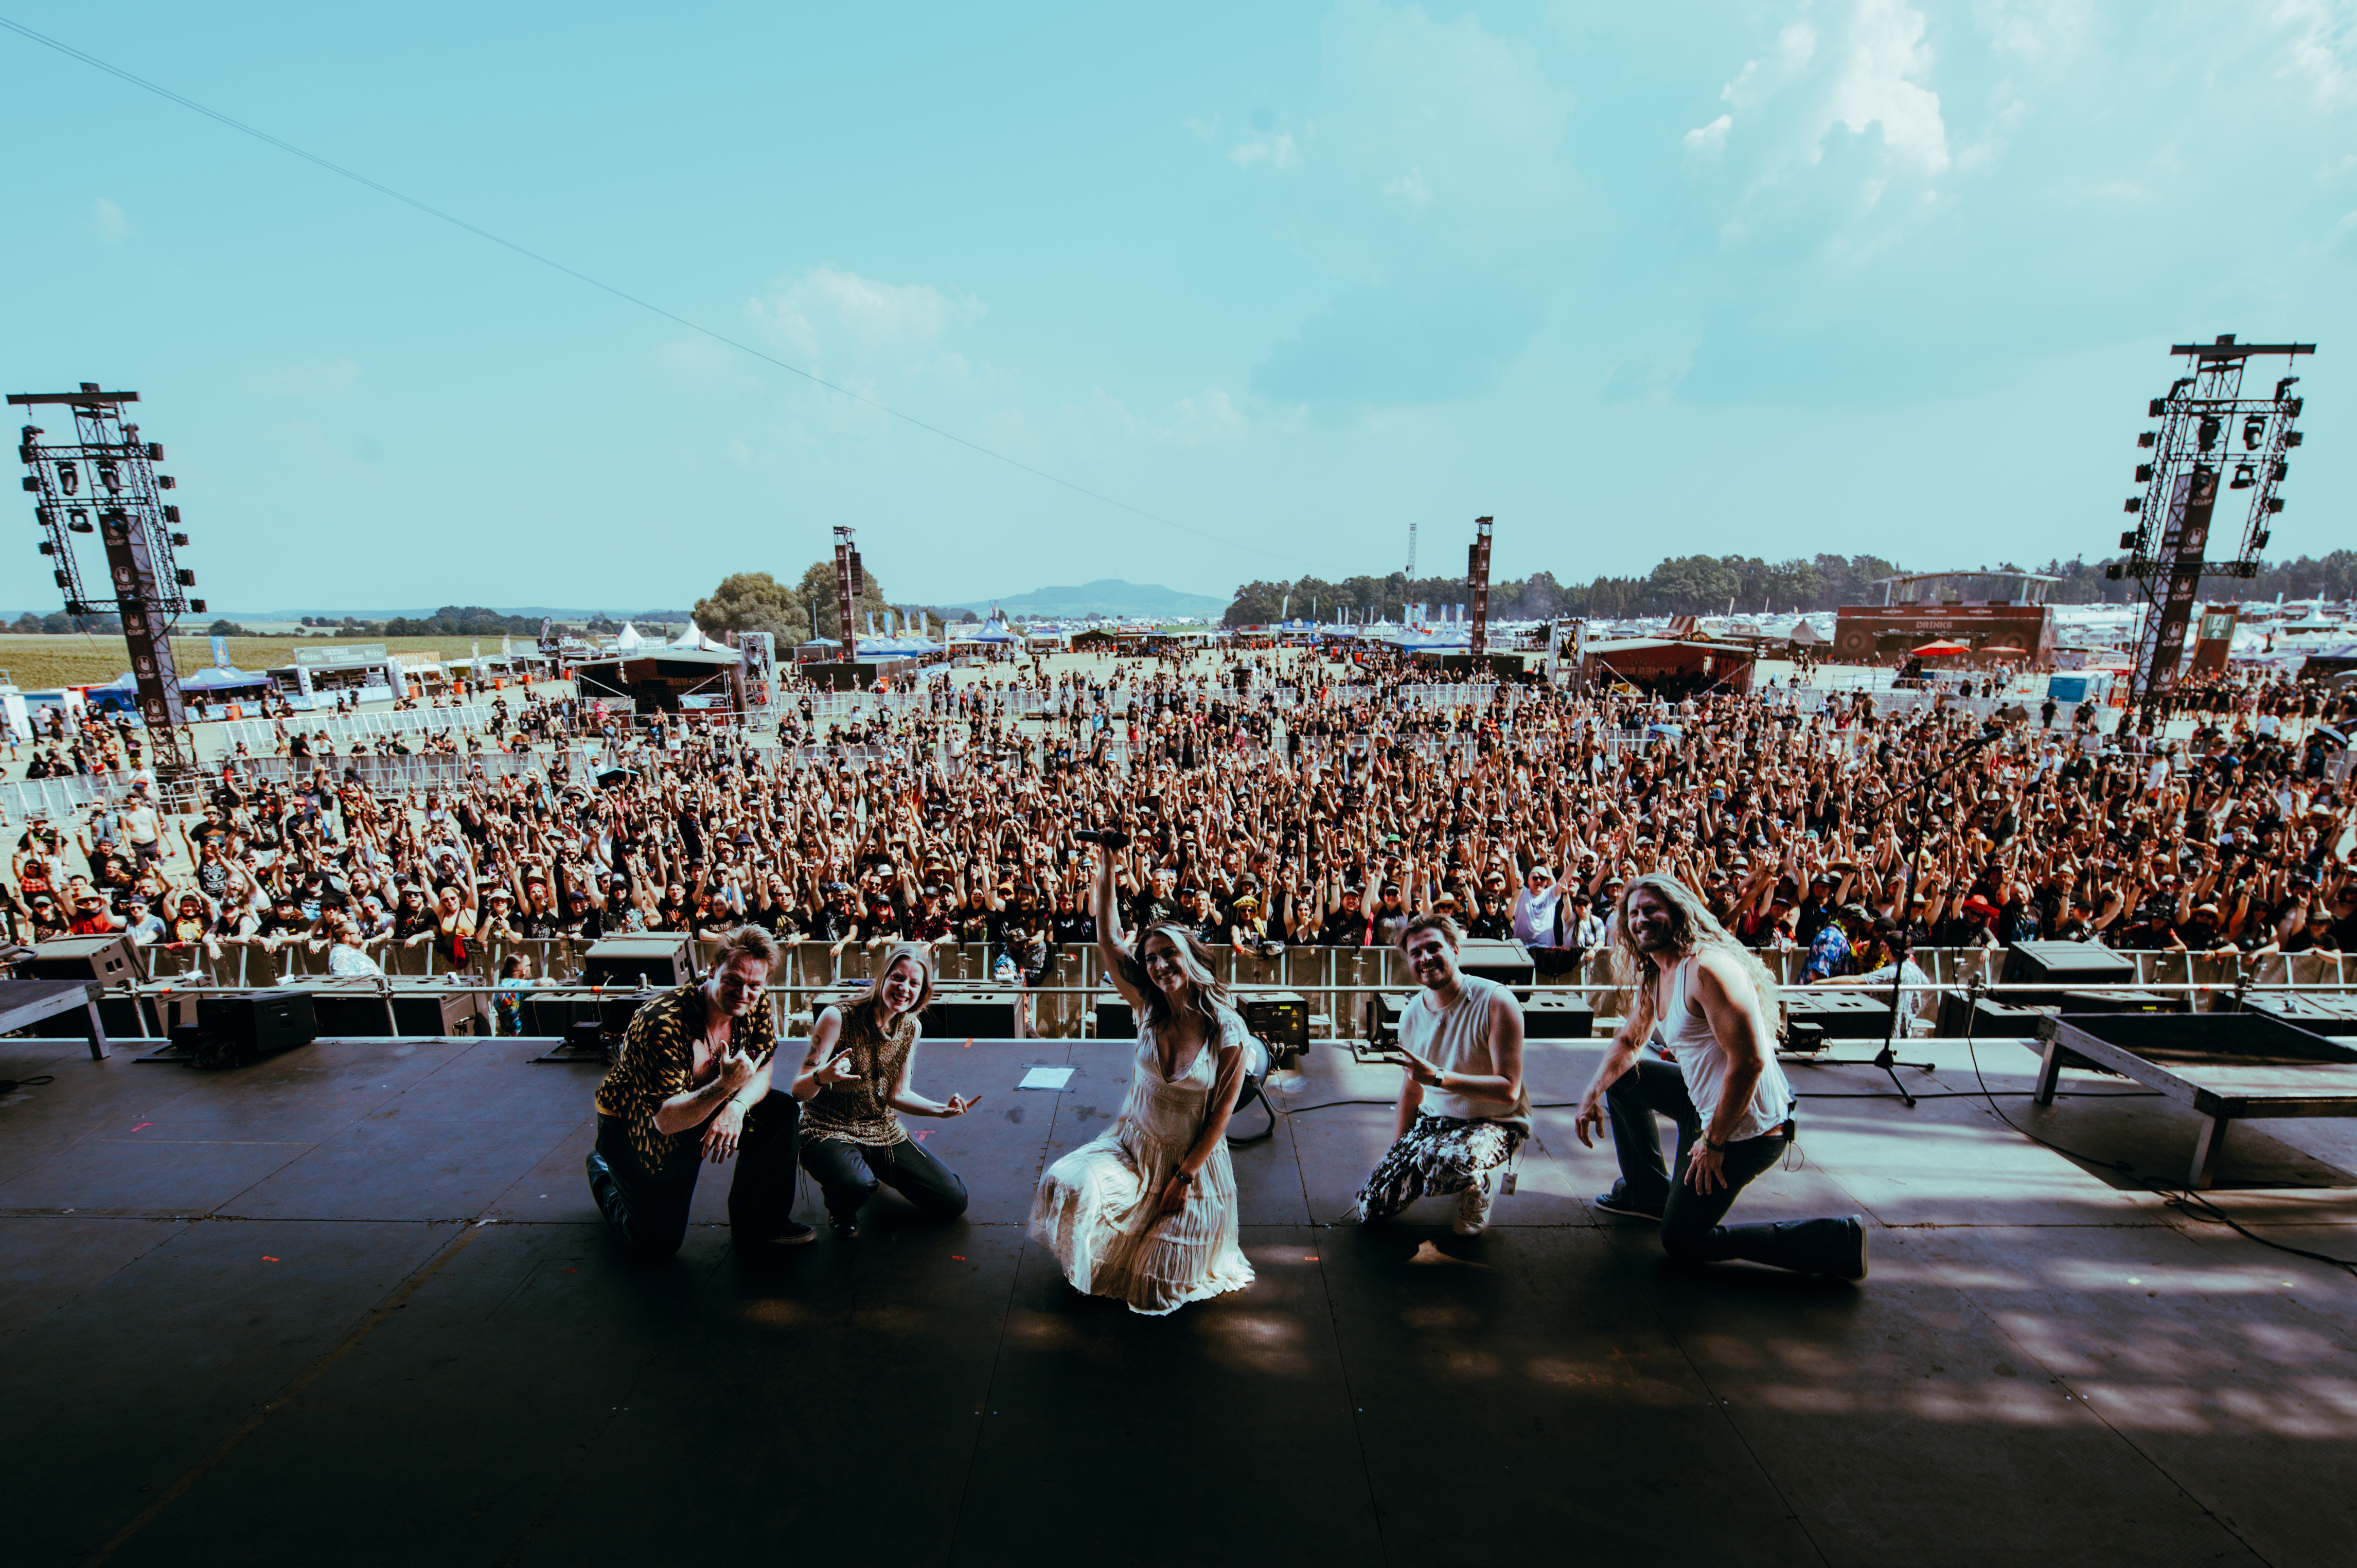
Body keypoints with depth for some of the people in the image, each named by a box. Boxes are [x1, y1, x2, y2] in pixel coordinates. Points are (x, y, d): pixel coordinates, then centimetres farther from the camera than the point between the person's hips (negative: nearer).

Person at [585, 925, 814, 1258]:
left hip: (706, 1104, 5)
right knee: (661, 1244, 1)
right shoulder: (664, 1024, -35)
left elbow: (761, 1071, -8)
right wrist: (726, 1085, -48)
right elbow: (665, 1120, -33)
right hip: (636, 1128, -5)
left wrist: (736, 1106, -29)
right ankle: (604, 1171, 28)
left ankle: (759, 1222, 3)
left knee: (782, 1110, -17)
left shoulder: (757, 1004, -17)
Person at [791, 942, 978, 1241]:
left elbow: (896, 1095, 6)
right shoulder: (838, 1018, -17)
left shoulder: (911, 1028, 0)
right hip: (829, 1130, -5)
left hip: (884, 1133, 5)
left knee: (953, 1202, 0)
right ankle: (840, 1207, 1)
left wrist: (942, 1109, -9)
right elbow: (799, 1092, -18)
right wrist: (823, 1076, -40)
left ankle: (874, 1172, 24)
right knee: (857, 1185, -39)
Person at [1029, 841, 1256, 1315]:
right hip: (1133, 1144, 2)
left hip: (1193, 1158, -2)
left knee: (1165, 1282, 6)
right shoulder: (1150, 1010, -11)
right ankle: (1092, 1264, 10)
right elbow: (1109, 945, -21)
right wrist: (1105, 877, -30)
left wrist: (1185, 1175, -10)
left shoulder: (1229, 1032, -18)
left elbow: (1222, 1112, -12)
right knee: (1068, 1185, -24)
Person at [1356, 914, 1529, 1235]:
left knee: (1444, 1160, -39)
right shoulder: (1411, 1014, -1)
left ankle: (1479, 1187, -3)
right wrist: (1396, 1149, 13)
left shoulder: (1495, 1001, -20)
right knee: (1370, 1211, -3)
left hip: (1496, 1123, -5)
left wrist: (1439, 1077, -33)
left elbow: (1508, 1090, -23)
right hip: (1435, 1117, 5)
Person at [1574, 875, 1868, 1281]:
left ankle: (1839, 1243, 6)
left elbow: (1749, 1061, -28)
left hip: (1745, 1127, -9)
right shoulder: (1653, 977, 6)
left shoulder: (1707, 968, -24)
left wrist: (1713, 1142, -22)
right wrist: (1593, 1093, 6)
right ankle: (1648, 1191, 30)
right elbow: (1629, 1041, 19)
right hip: (1707, 1104, 9)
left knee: (1682, 1243, 2)